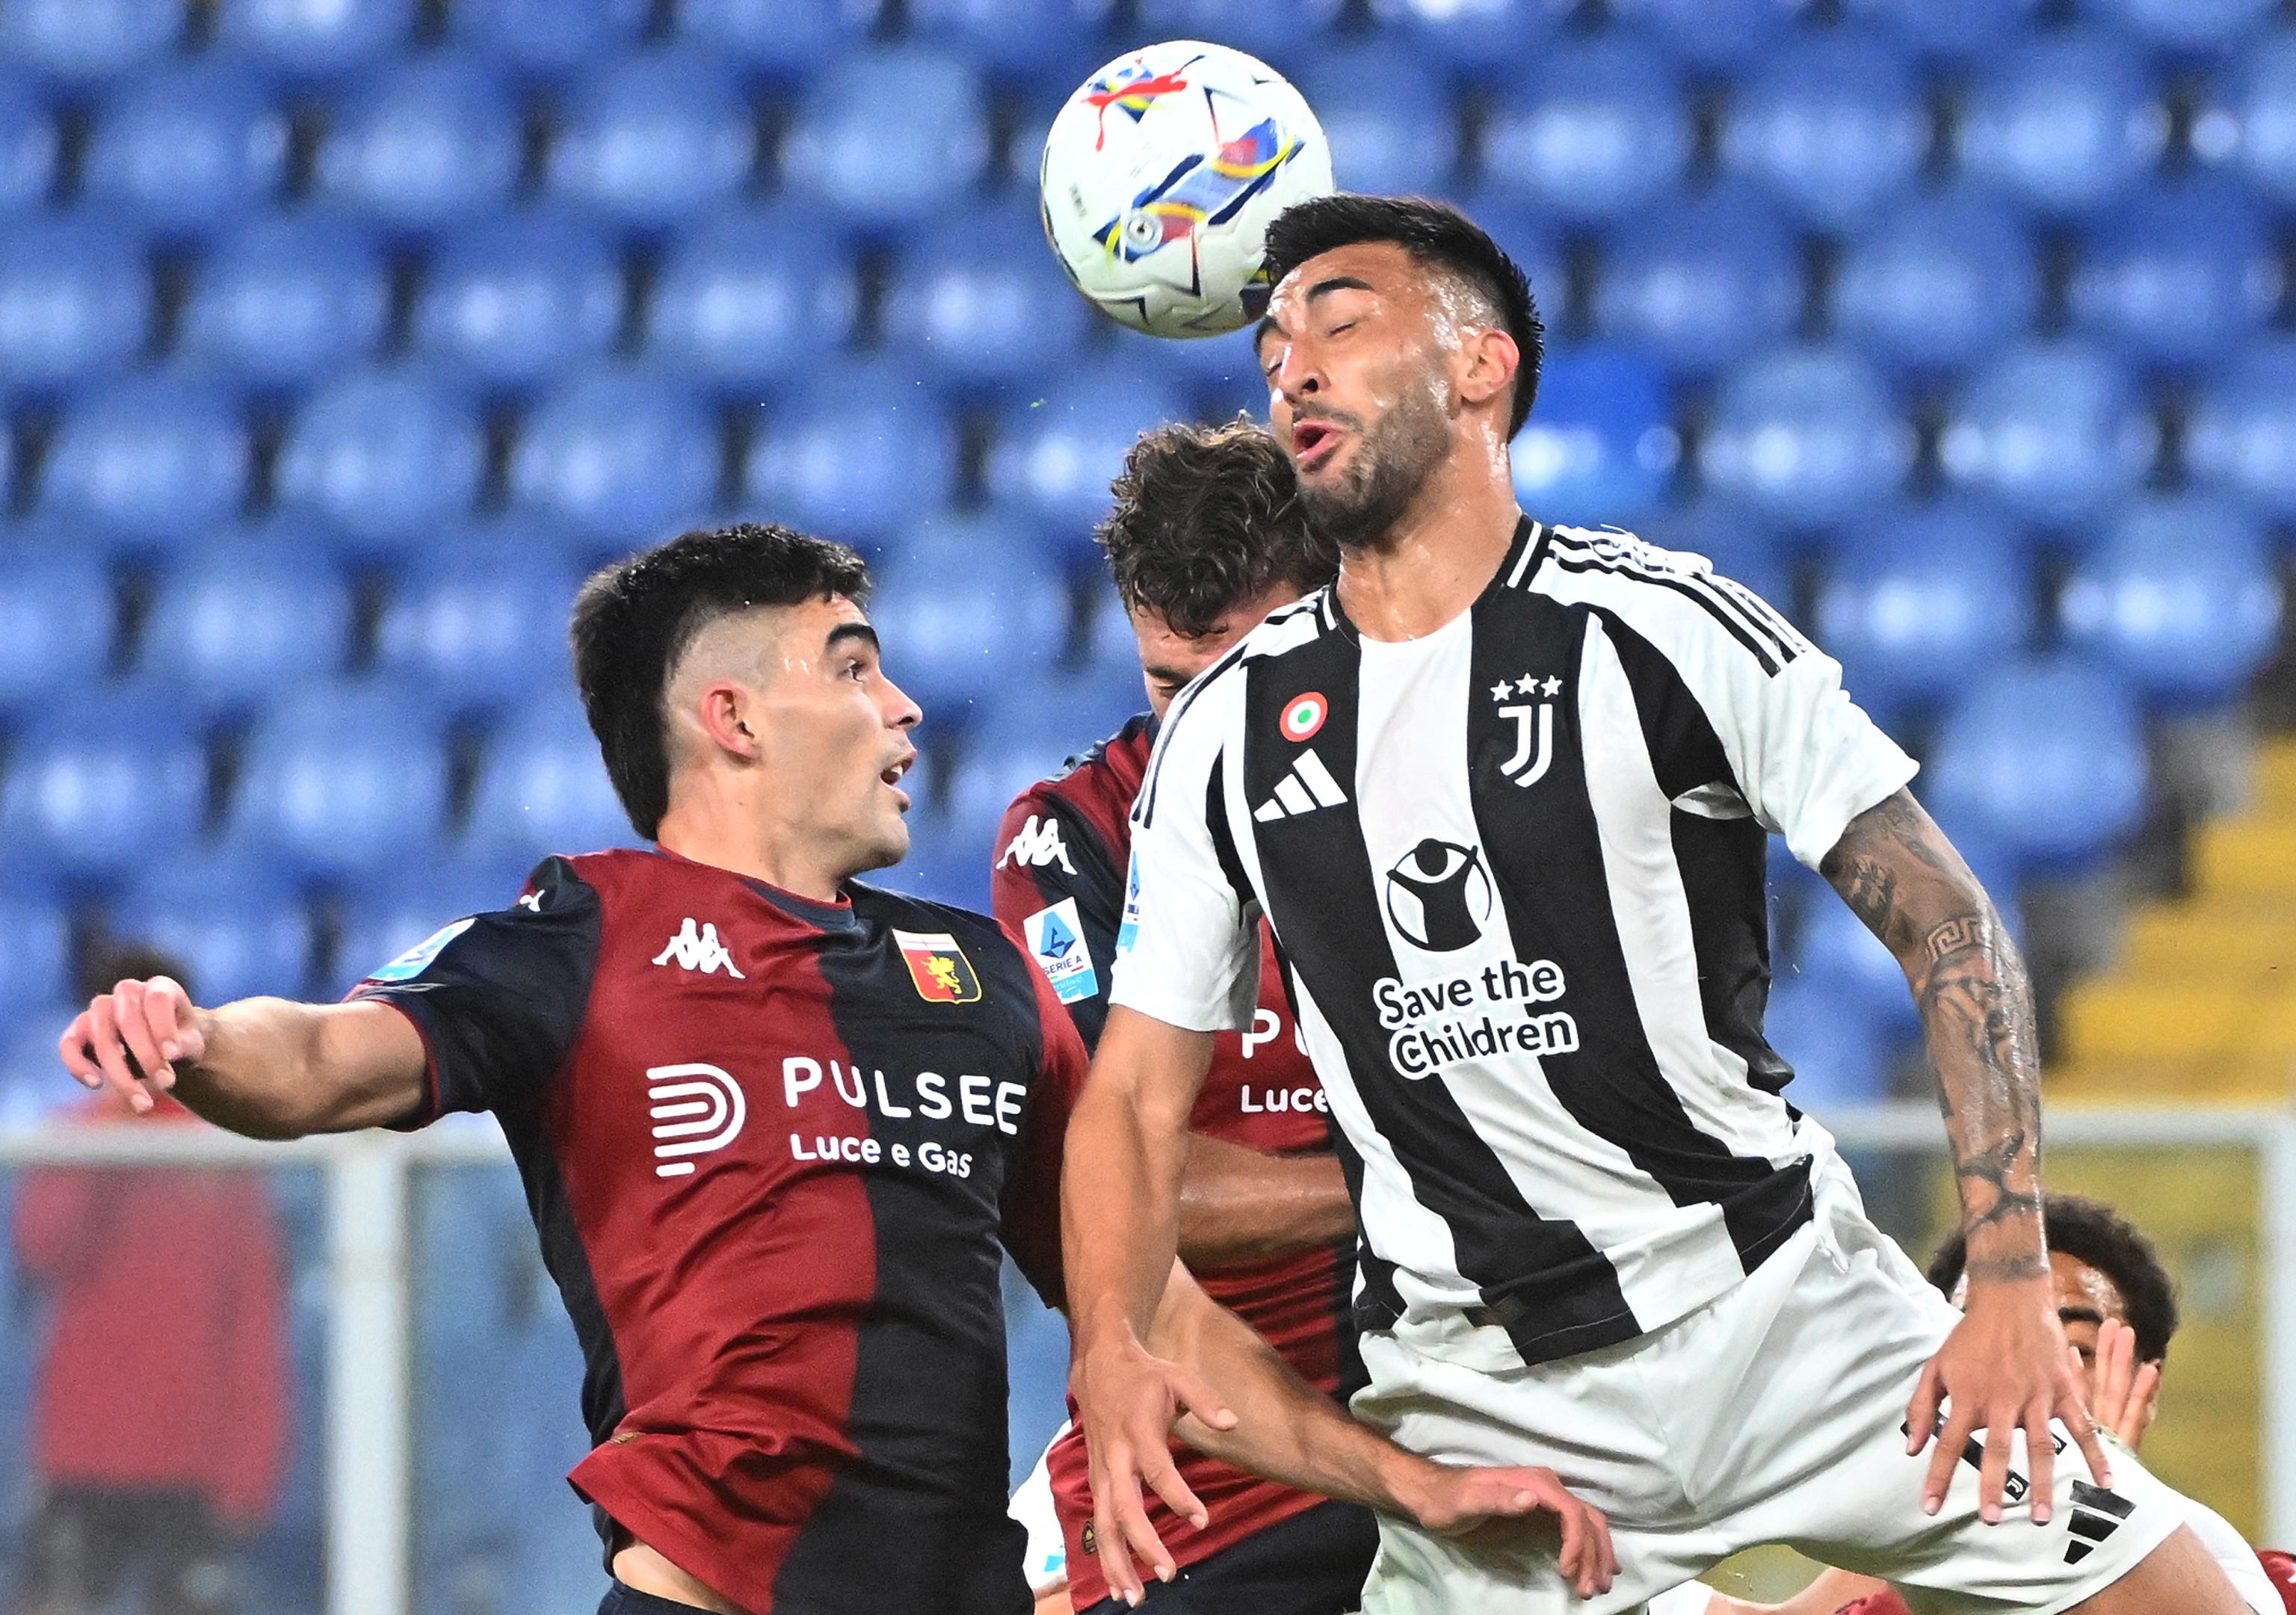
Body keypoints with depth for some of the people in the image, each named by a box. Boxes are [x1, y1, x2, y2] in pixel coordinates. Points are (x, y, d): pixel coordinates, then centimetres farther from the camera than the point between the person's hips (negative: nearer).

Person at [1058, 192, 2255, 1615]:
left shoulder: (1662, 629, -6)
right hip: (1475, 1382, 2)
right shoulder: (1226, 732, 4)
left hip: (1786, 1295, -2)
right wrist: (1112, 1352, -13)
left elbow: (1953, 933, -6)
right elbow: (1138, 1095, 7)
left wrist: (2013, 1284, -15)